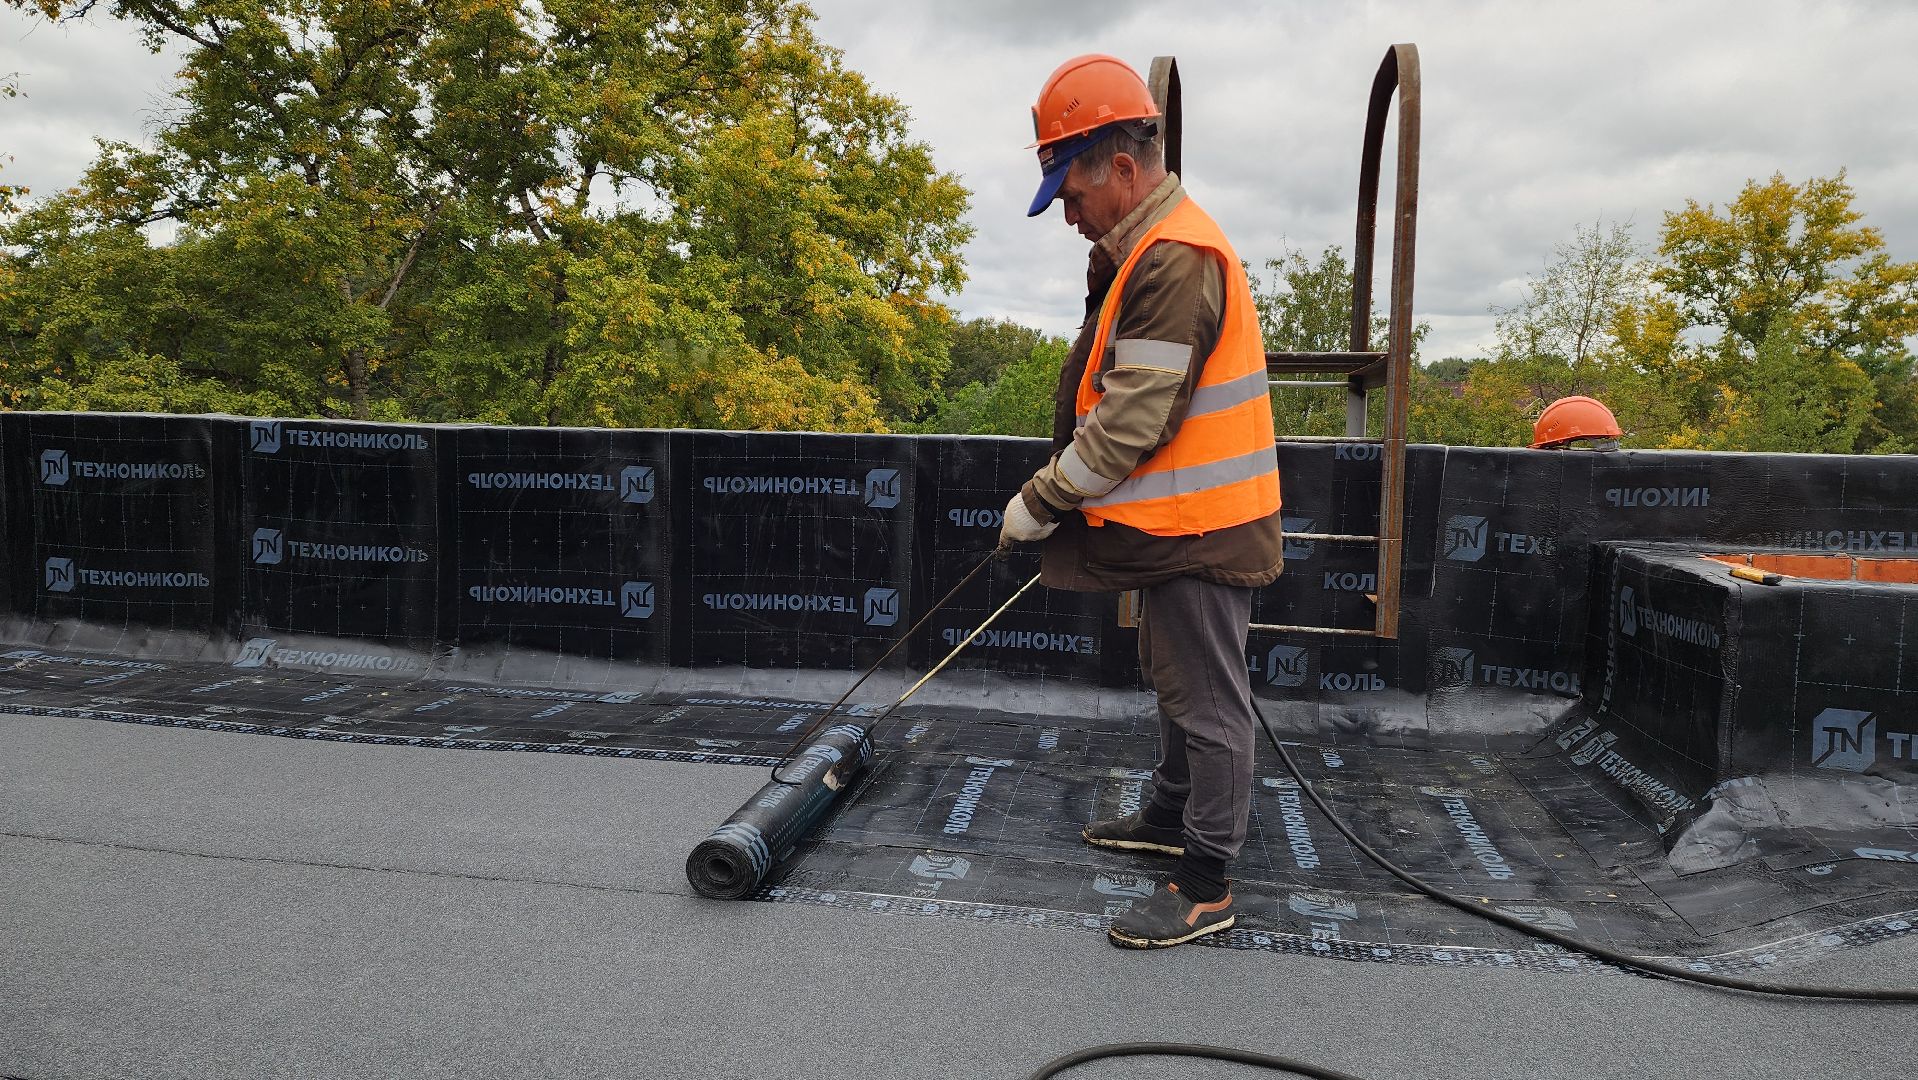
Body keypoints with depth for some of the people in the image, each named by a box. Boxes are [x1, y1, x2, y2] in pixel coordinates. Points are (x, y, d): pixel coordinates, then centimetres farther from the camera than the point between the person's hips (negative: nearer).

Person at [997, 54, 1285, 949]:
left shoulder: (1177, 261, -22)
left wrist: (1041, 502, -16)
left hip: (1204, 534, -11)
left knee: (1207, 701, -1)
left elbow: (1130, 423, -25)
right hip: (1179, 526, 11)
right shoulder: (1145, 252, 13)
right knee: (1174, 682, 23)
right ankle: (1171, 818, 40)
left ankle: (1205, 888, 10)